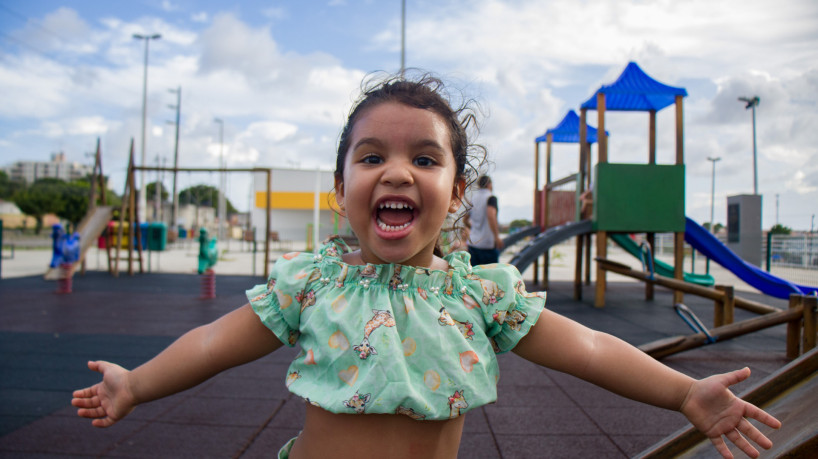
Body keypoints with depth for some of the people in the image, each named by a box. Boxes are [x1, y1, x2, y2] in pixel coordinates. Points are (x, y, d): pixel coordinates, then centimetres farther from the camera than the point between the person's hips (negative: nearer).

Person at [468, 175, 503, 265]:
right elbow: (491, 216, -25)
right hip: (487, 244, -6)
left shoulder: (473, 198, 10)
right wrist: (497, 237, -23)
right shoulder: (491, 197, -8)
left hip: (472, 243, 6)